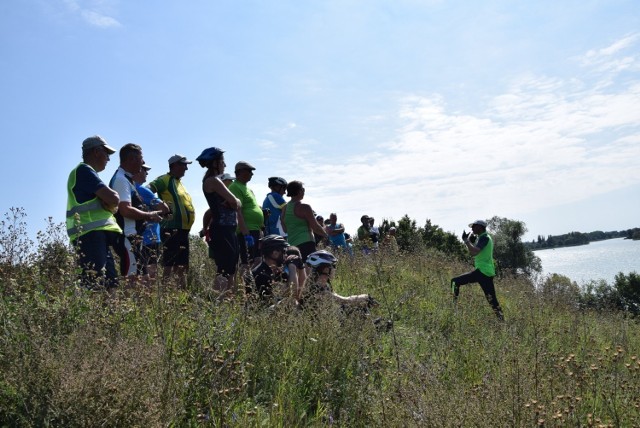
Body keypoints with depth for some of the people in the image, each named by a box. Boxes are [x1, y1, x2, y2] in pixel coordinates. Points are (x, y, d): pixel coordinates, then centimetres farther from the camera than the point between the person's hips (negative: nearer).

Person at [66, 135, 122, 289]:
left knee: (110, 283, 6)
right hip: (91, 235, -10)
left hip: (99, 236, 10)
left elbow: (112, 204, 20)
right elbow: (114, 199, -15)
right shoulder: (84, 170, -5)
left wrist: (109, 203, -1)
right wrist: (111, 200, 7)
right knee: (95, 285, -17)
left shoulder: (87, 172, 27)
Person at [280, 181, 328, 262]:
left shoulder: (284, 208, 12)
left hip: (291, 244, 7)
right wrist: (325, 233, 13)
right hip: (305, 243, -7)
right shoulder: (304, 207, -9)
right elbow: (315, 227, -5)